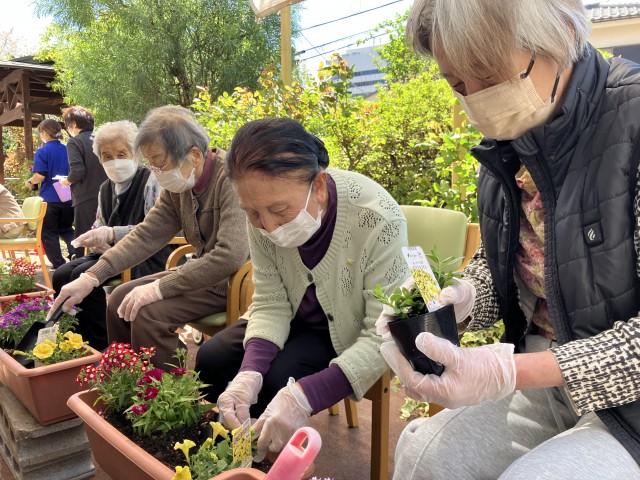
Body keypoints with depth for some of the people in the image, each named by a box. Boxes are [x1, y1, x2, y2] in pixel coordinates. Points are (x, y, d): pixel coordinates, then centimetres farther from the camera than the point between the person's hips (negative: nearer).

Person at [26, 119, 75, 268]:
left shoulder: (42, 152, -9)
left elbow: (40, 176, -16)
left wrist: (30, 182, 3)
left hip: (50, 199, -5)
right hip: (68, 198, 5)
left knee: (49, 233, 8)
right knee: (66, 229, 19)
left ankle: (59, 265, 9)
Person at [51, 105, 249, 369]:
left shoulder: (231, 178, -24)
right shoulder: (177, 185, 2)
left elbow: (230, 256, -32)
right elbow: (146, 235, 3)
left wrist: (159, 288, -26)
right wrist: (91, 277, -7)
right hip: (201, 271, 9)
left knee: (148, 314, -21)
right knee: (120, 299, 6)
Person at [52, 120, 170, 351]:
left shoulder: (150, 180, -10)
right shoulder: (106, 188, 14)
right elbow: (99, 226, 17)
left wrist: (113, 234, -31)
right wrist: (96, 240, -8)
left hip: (149, 256, -8)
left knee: (83, 276, -24)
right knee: (62, 275, -9)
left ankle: (102, 347, -11)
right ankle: (81, 340, 3)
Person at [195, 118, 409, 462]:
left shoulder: (377, 219, -35)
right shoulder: (264, 212, -21)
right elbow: (271, 304, -13)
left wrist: (304, 395, -42)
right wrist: (250, 372, -33)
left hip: (354, 333, -4)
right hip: (298, 319, 5)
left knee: (279, 381, -25)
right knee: (211, 360, -8)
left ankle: (273, 460, 9)